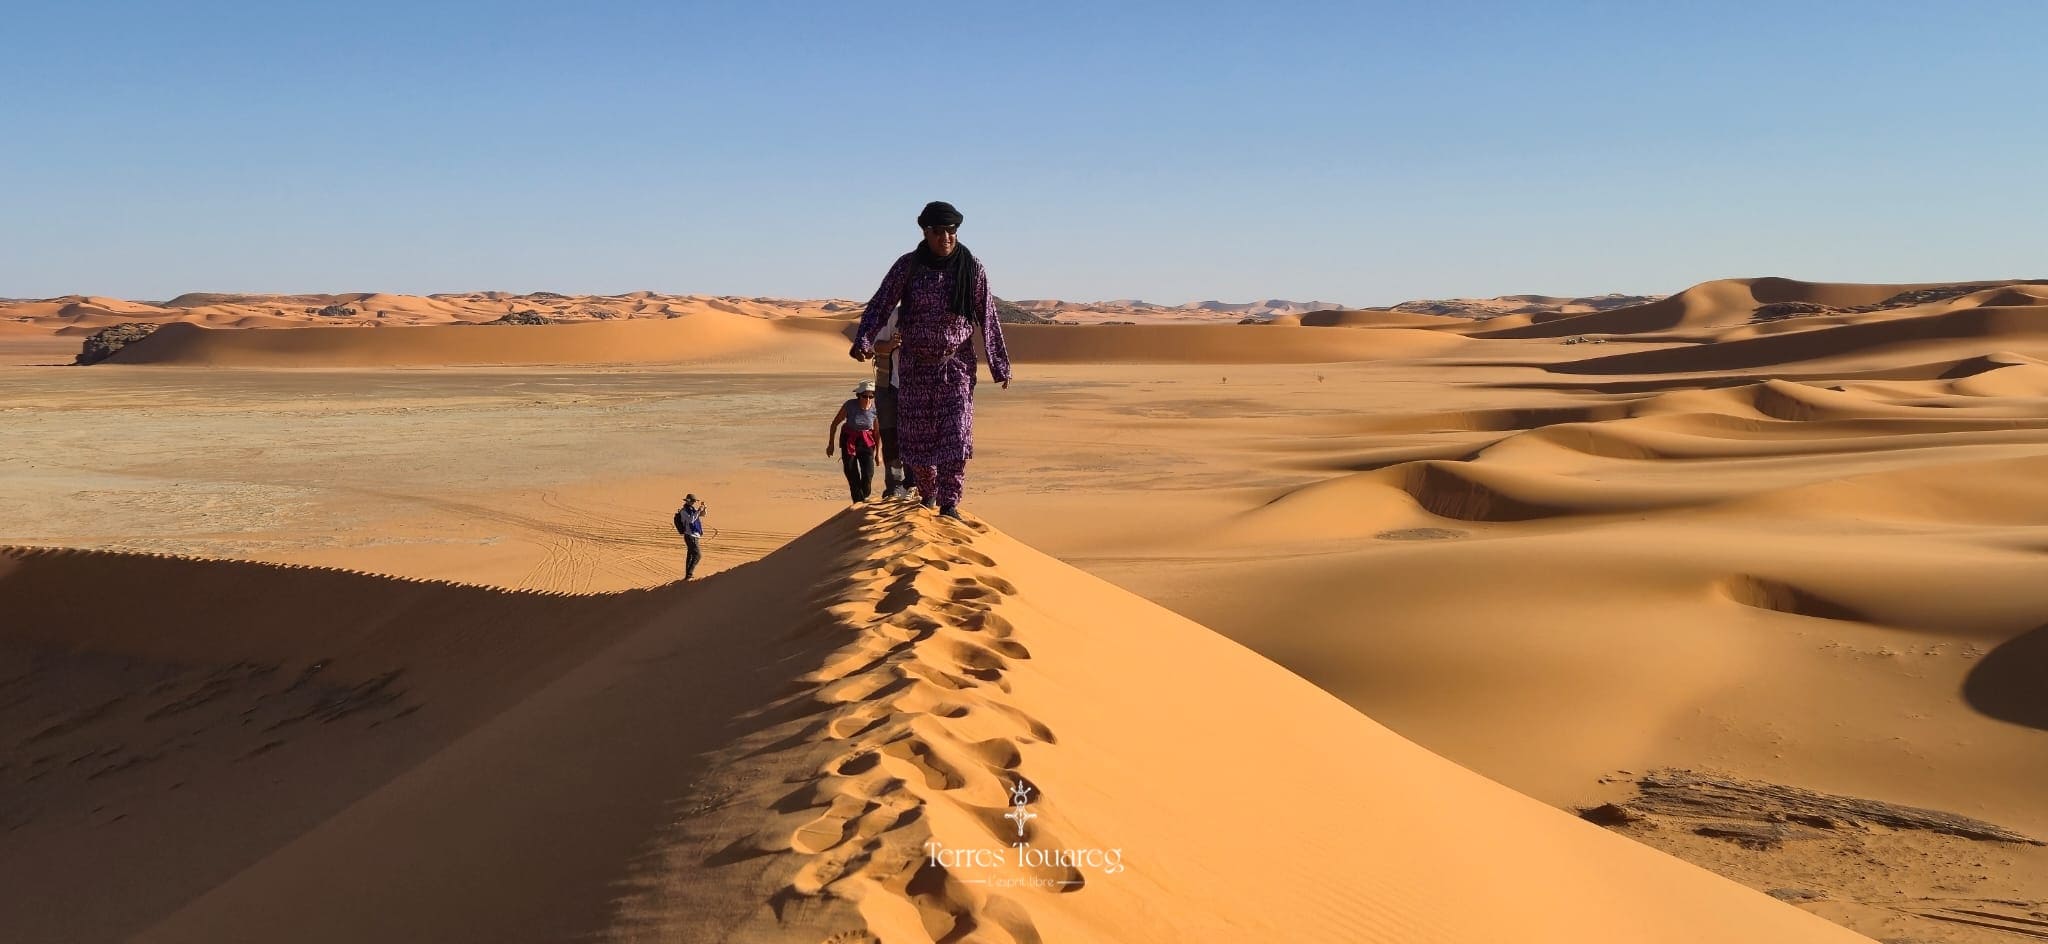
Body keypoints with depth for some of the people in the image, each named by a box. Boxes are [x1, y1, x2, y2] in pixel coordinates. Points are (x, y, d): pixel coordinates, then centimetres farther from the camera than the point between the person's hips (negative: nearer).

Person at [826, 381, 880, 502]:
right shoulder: (850, 405, -18)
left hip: (866, 442, 1)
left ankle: (865, 498, 13)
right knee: (852, 474, 1)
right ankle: (858, 501, 14)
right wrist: (831, 444, -1)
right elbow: (835, 423, -5)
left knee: (868, 473, -9)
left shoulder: (875, 409, -13)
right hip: (848, 441, -1)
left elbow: (877, 432, 1)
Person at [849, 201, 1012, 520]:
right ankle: (927, 493, 28)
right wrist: (863, 341, -23)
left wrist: (999, 365, 5)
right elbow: (880, 305, -6)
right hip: (915, 363, 1)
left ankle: (949, 502, -1)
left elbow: (988, 319, 3)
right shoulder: (908, 265, -5)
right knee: (917, 432, 7)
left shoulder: (973, 268, -3)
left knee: (956, 433, -9)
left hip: (957, 364, 0)